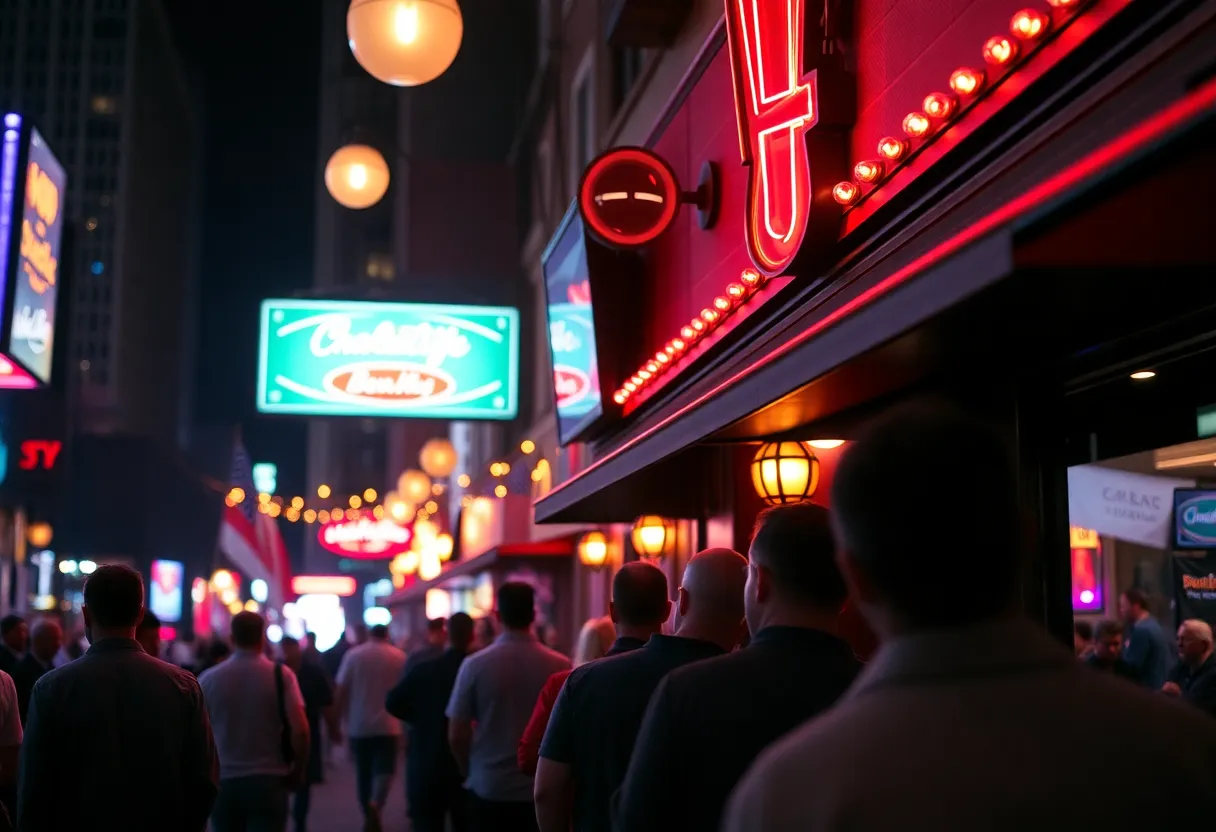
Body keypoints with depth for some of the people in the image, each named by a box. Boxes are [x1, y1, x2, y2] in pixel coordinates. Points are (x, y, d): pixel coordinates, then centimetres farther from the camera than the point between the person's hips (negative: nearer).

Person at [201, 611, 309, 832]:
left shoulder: (209, 679, -1)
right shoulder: (281, 675, -6)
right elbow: (299, 730, -12)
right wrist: (297, 772, 2)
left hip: (222, 781, 2)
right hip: (268, 781, -2)